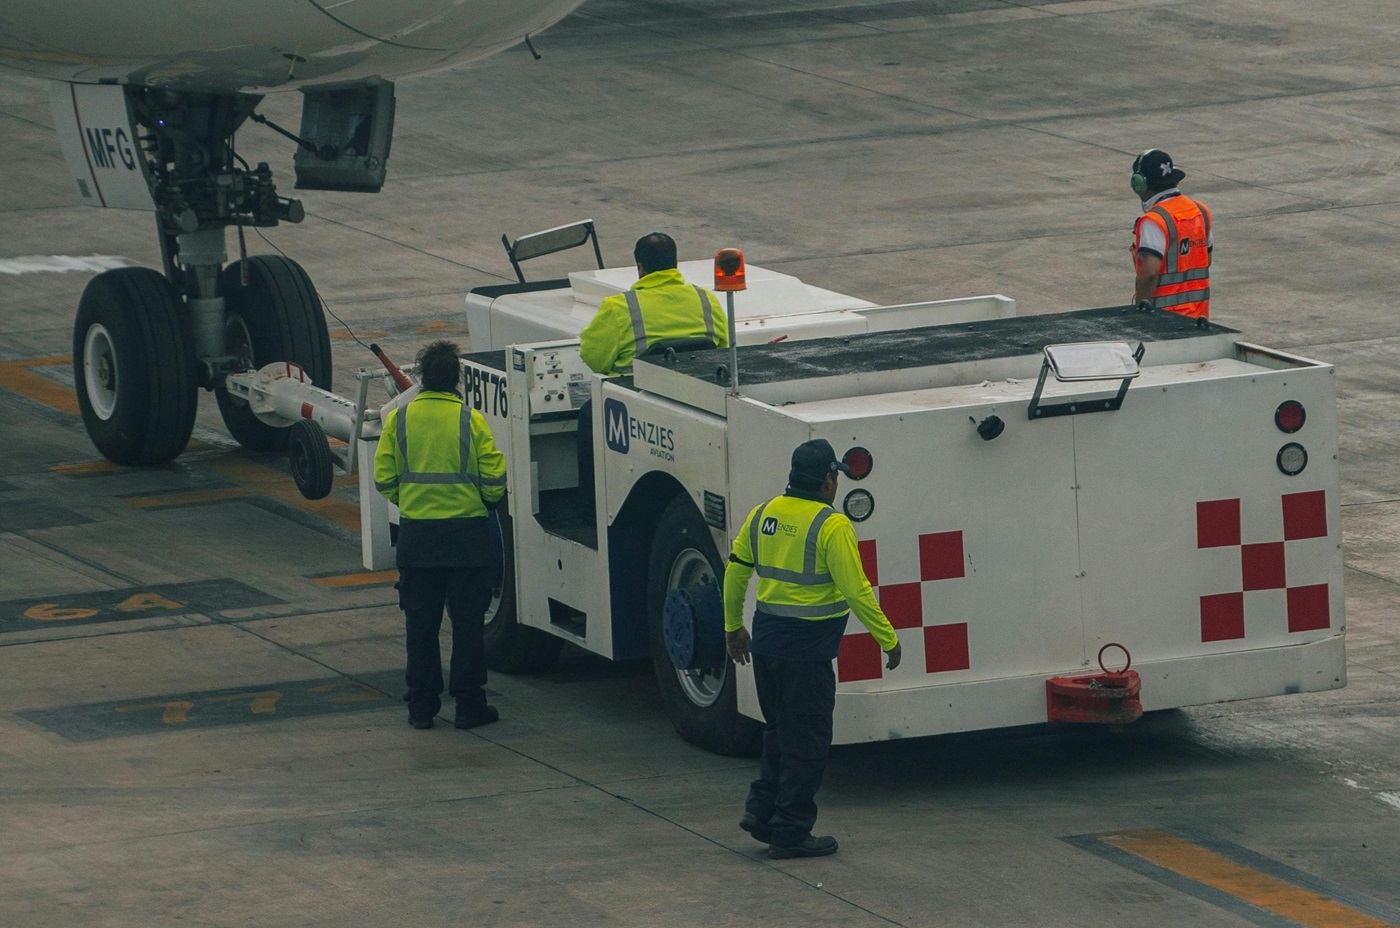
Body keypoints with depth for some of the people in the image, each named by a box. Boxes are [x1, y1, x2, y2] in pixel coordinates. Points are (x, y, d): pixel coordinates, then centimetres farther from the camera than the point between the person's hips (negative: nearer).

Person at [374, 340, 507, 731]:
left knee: (420, 622, 9)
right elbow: (494, 478, -7)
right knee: (467, 621, 5)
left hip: (416, 533, 2)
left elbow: (384, 478, 2)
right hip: (466, 533, -2)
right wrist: (487, 501, 15)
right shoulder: (471, 420, -7)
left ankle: (421, 705, 11)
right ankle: (468, 703, 6)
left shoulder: (399, 419, -1)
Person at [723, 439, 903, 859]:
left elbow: (735, 572, 13)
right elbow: (856, 591, -16)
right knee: (806, 743, 3)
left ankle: (761, 809, 18)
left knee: (780, 731, 23)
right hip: (807, 647, -7)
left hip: (765, 641, 7)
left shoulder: (762, 516, 5)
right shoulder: (831, 526, -16)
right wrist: (888, 639, -7)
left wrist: (733, 626, 26)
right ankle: (790, 833, 7)